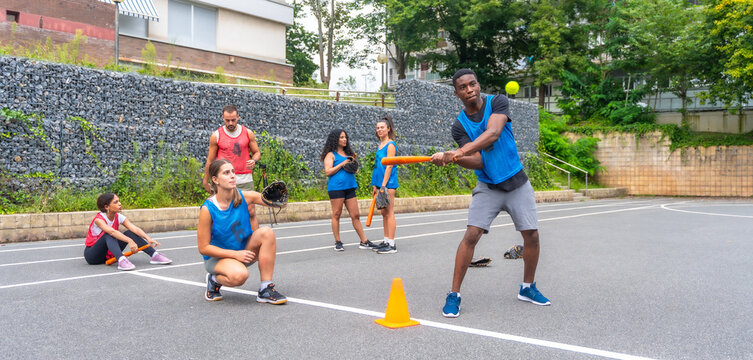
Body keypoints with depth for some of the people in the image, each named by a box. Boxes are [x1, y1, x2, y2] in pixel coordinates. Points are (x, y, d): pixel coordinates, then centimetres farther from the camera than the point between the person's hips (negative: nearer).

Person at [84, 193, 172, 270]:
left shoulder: (119, 217, -5)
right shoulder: (99, 219, -21)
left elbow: (135, 228, -21)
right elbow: (112, 231, -41)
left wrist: (148, 239, -39)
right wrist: (130, 241, -54)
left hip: (109, 255, 5)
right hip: (92, 255, -5)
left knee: (130, 233, -15)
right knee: (109, 235, -34)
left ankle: (154, 255, -20)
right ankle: (121, 260, -54)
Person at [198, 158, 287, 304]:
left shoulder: (245, 197, -10)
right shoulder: (208, 209, -19)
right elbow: (203, 248, -15)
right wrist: (235, 254, -21)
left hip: (244, 251, 5)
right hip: (217, 257, -4)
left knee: (266, 232, -24)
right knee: (239, 275, -36)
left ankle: (265, 290, -17)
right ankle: (214, 279, 1)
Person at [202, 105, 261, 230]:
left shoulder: (248, 133, 6)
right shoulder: (216, 136, 3)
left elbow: (257, 152, 14)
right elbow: (210, 160, 10)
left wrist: (254, 160, -9)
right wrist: (205, 181, 13)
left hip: (245, 179, 1)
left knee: (251, 212, -4)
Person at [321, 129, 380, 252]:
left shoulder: (348, 153, 19)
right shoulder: (331, 154, 0)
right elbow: (328, 171, -9)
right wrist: (342, 164, -13)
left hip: (349, 187, 6)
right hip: (336, 188, -6)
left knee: (355, 215, 4)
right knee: (336, 215, 1)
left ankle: (364, 242, 6)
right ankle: (337, 242, 9)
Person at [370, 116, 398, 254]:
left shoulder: (390, 145, -9)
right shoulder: (380, 145, 17)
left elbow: (389, 166, -15)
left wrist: (383, 185, -19)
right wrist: (375, 185, 16)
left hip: (388, 183, -9)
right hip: (380, 183, 9)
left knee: (389, 213, -7)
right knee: (384, 213, 11)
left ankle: (392, 244, -4)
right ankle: (386, 241, 17)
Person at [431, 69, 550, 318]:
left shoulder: (497, 102, -9)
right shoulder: (459, 125, -4)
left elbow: (492, 134, -28)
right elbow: (477, 161, -14)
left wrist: (459, 152, -39)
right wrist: (450, 158, -34)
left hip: (517, 183, 0)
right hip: (488, 187, 0)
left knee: (531, 235, 2)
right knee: (471, 235, -15)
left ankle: (527, 287, 25)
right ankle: (454, 295, -8)